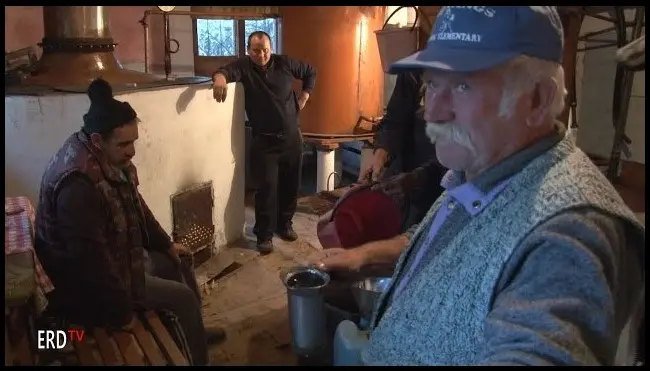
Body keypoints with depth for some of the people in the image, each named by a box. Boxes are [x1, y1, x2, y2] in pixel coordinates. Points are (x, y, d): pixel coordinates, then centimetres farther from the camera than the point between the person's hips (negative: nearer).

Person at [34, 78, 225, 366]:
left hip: (118, 252, 10)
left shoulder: (109, 157, -5)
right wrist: (124, 311, -22)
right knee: (183, 297, -7)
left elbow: (135, 206, 11)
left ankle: (195, 333, 39)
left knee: (176, 263, 19)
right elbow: (90, 260, -33)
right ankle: (196, 358, 17)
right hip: (88, 279, -10)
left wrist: (166, 244, 16)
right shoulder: (78, 187, -36)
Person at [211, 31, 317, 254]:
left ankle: (284, 224, 32)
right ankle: (264, 234, 6)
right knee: (267, 187, -7)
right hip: (264, 141, -3)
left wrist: (305, 95, 7)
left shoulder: (285, 63, 1)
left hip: (291, 137, 3)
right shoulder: (244, 66, -8)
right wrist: (220, 77, -52)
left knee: (290, 184, 12)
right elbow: (227, 70, -29)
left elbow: (310, 72, 17)